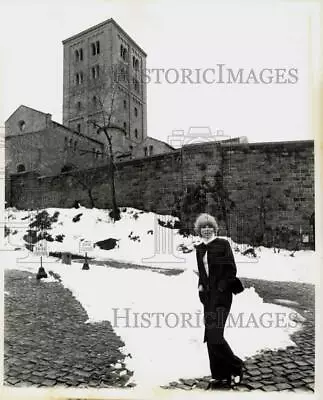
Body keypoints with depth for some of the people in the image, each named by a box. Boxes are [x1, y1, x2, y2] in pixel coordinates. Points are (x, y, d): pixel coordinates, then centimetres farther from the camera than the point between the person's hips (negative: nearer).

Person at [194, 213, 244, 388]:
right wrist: (201, 286, 5)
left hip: (221, 295, -6)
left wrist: (220, 287, -12)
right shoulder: (199, 249, 12)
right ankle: (220, 376, 23)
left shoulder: (223, 244, -6)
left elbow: (231, 270, -8)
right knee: (211, 336, 9)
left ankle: (235, 367, 13)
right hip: (208, 295, 6)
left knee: (214, 334, -10)